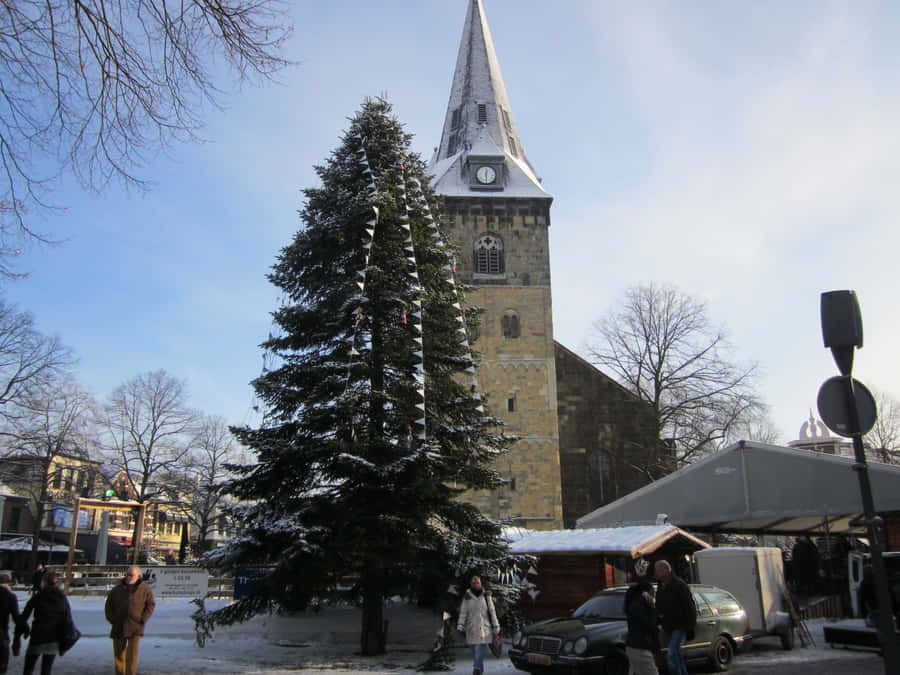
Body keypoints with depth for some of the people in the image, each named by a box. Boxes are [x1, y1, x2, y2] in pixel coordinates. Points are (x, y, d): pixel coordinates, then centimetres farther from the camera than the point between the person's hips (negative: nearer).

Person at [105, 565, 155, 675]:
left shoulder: (145, 589, -2)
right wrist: (111, 619, 2)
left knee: (132, 652, -9)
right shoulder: (117, 589, 4)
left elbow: (151, 605, 1)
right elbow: (109, 604, 12)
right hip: (119, 626, 3)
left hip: (135, 627, -3)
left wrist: (143, 620, -7)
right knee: (118, 653, 9)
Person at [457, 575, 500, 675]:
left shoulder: (486, 596, 4)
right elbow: (463, 613, 1)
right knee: (475, 651, 7)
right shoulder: (467, 597, 3)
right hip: (472, 630, 1)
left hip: (484, 629, -1)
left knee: (480, 649, -16)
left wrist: (496, 627, 4)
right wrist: (460, 627, -11)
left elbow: (492, 612, 6)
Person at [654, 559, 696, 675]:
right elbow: (659, 609, 23)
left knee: (671, 654, -18)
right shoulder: (660, 588, 12)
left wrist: (690, 627, -16)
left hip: (680, 626, -8)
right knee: (677, 655, 14)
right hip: (668, 628, 8)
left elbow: (690, 607, -13)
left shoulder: (679, 585, -12)